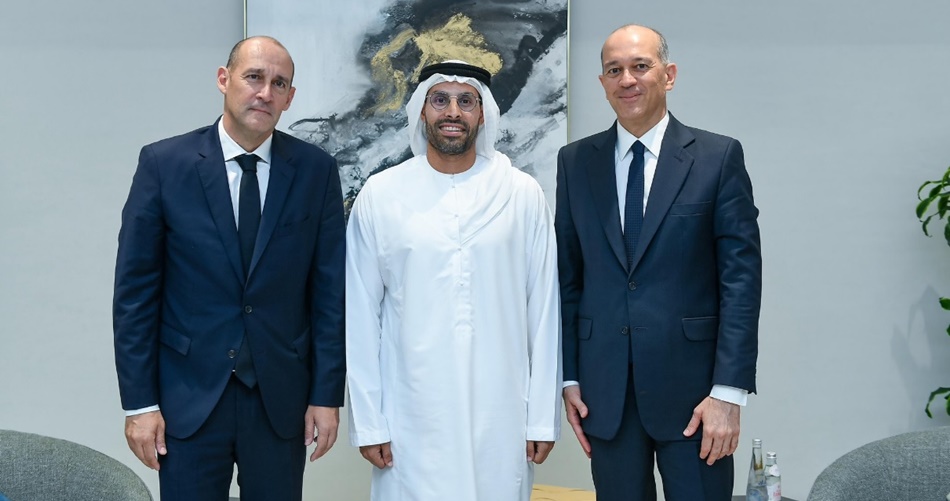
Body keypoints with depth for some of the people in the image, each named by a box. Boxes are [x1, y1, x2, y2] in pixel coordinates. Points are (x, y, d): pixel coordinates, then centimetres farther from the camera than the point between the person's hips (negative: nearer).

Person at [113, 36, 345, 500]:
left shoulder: (316, 170, 0)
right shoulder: (163, 163, -4)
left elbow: (330, 290, 1)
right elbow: (135, 289, -2)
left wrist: (327, 394, -1)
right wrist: (139, 402, -5)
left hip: (282, 398, 1)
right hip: (189, 398, -1)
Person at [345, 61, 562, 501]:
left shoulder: (523, 194, 0)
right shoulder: (380, 195, -1)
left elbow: (544, 310, 2)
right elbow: (362, 315, 1)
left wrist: (544, 416, 1)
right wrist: (367, 421, 0)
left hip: (501, 415, 1)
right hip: (411, 418, 0)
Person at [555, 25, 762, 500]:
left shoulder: (719, 156, -2)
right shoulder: (575, 162, 6)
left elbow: (741, 276, -5)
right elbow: (567, 277, 8)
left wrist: (729, 390, -11)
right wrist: (569, 376, 4)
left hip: (691, 385, -2)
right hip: (605, 389, 3)